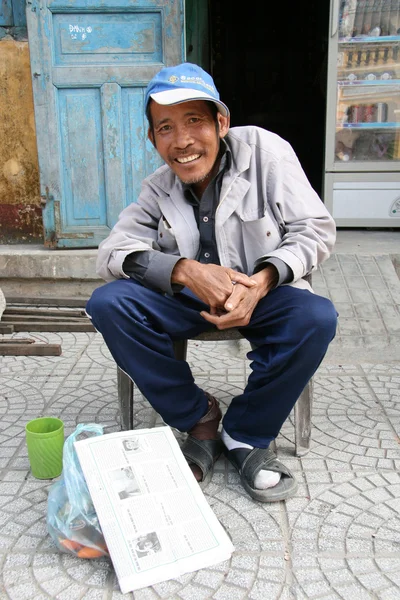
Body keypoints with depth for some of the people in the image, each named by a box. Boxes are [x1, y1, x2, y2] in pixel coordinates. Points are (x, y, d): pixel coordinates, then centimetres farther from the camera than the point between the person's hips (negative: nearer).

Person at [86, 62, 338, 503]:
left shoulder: (263, 150, -9)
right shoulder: (158, 190, -1)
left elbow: (316, 230, -10)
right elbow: (110, 252, -11)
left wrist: (262, 280, -29)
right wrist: (186, 270, -30)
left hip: (263, 295, -2)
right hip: (187, 299, 2)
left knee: (317, 317, -33)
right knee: (107, 303, -22)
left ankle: (246, 436, -8)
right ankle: (201, 421, -7)